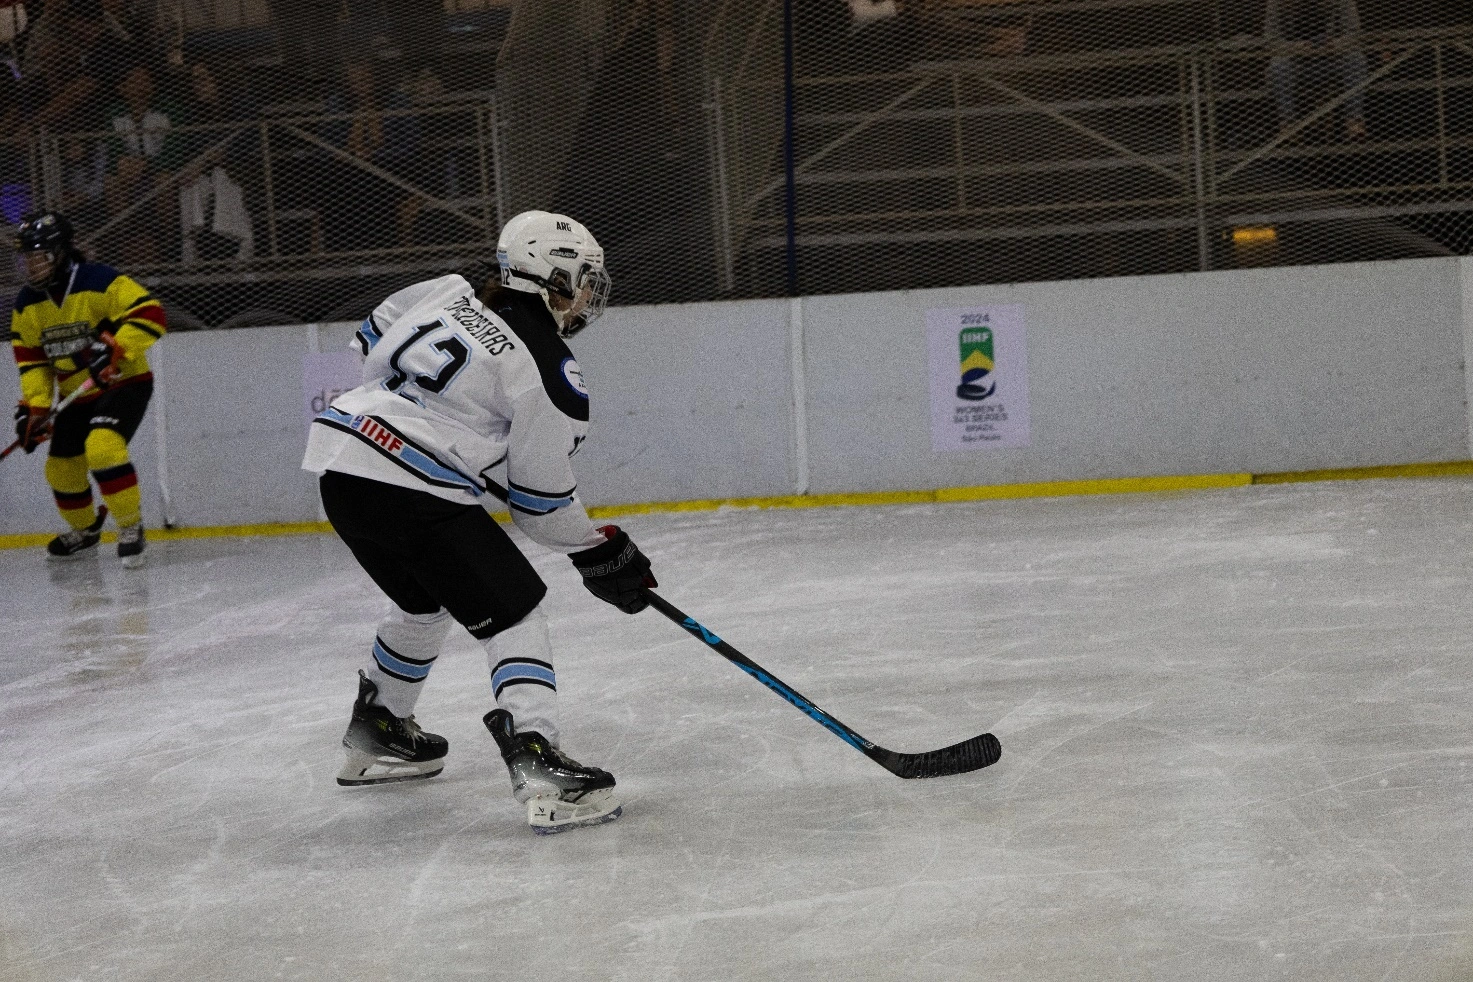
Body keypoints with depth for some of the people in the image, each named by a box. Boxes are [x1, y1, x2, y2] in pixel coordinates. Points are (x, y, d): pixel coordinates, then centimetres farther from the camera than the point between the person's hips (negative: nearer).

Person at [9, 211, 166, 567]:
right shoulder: (28, 303, 0)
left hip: (124, 384, -7)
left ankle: (131, 527, -13)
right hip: (77, 397, 7)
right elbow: (30, 357, 6)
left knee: (102, 447, -30)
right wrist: (33, 406, -5)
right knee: (61, 469, 8)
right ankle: (84, 531, 37)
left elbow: (150, 313, -26)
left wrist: (115, 348, -36)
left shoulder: (99, 282, -21)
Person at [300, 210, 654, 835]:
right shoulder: (552, 376, -7)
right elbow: (539, 500, -2)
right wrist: (600, 554, 12)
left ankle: (375, 736, 44)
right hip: (415, 493, -8)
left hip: (340, 463, 8)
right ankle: (539, 768, -18)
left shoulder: (453, 290, 11)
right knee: (514, 614, -2)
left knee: (426, 601, 30)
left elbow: (373, 344, 23)